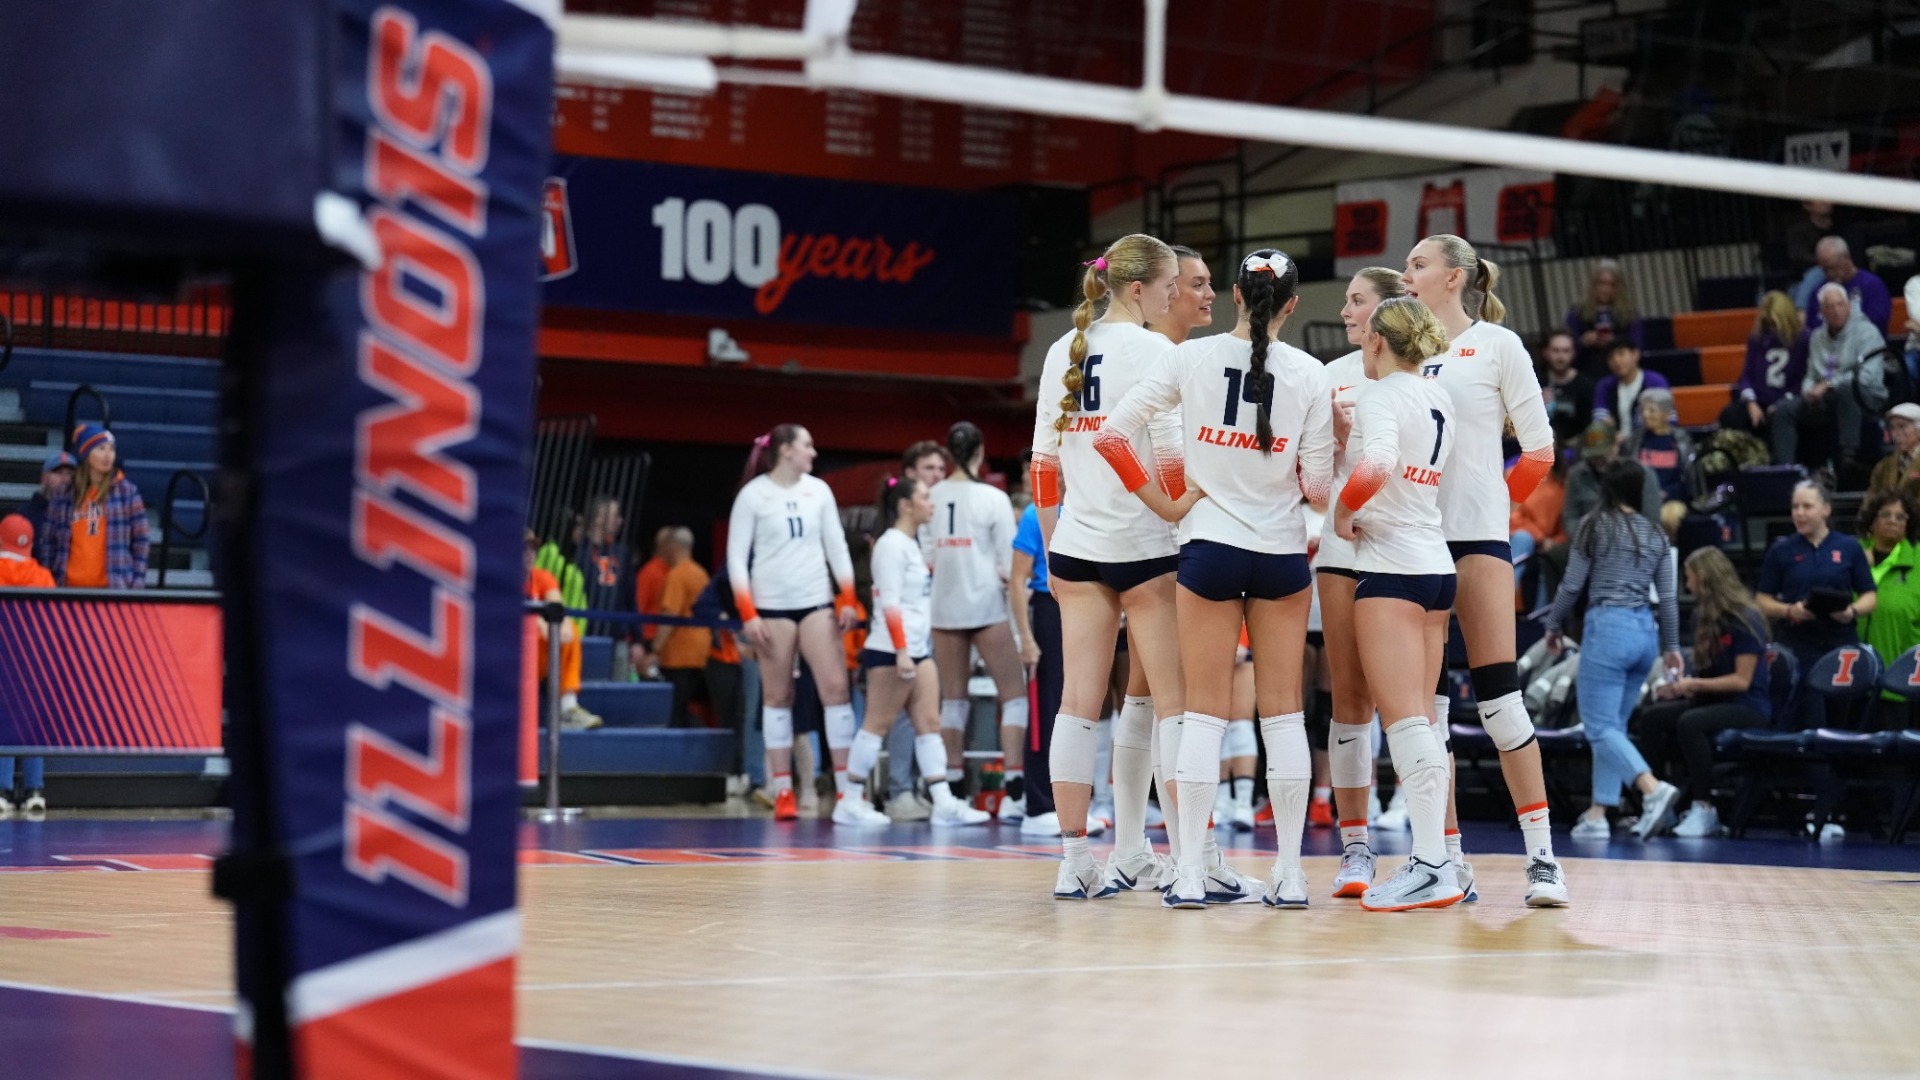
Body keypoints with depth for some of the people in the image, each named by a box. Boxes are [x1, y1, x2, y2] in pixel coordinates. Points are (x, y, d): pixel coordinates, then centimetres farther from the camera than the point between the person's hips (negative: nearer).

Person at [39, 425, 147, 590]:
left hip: (112, 588, -2)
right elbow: (48, 543, 11)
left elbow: (140, 542, 3)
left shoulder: (127, 492, 4)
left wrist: (138, 584, -4)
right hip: (71, 586, 2)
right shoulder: (62, 496, 9)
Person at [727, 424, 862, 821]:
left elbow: (837, 546, 10)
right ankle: (783, 792, 6)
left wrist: (848, 600, 1)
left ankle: (846, 787, -4)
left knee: (836, 687, -7)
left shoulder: (818, 490, 6)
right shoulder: (753, 494, -4)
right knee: (777, 696, 2)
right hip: (772, 605, -3)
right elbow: (736, 555, -4)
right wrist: (748, 615, -11)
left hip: (817, 601, 3)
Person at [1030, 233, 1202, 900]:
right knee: (1174, 701, -1)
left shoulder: (1063, 351, 10)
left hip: (1077, 545, 6)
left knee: (1079, 700, 4)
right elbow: (1171, 459, -13)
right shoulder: (1154, 352, -9)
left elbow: (1044, 459, 12)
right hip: (1144, 545, -6)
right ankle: (1191, 861, -2)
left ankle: (1075, 861, 2)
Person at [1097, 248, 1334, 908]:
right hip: (1282, 551, 0)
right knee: (1283, 711, 6)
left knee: (1205, 710, 3)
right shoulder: (1309, 374, -4)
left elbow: (1110, 436, -5)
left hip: (1208, 545, 0)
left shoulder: (1192, 358, -4)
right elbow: (1317, 487, -4)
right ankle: (1289, 873, 6)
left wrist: (1164, 504, 5)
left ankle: (1191, 871, -2)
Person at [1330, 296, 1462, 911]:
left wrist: (1342, 513, -13)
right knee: (1422, 718, 10)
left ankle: (1432, 866, -15)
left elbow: (1378, 466, -29)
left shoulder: (1381, 396, -11)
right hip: (1436, 562, 9)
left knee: (1405, 718, -10)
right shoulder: (1440, 399, 13)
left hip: (1391, 565, -9)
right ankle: (1436, 856, 10)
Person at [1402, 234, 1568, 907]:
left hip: (1476, 534, -5)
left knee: (1498, 693, -10)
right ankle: (1446, 858, 7)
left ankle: (1541, 855, -6)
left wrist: (1501, 498, -4)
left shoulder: (1496, 345, 0)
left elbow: (1540, 446, 1)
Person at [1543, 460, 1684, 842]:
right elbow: (1668, 598, 11)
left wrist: (1553, 627, 13)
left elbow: (1572, 585, 0)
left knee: (1600, 726, -6)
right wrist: (1672, 646, 20)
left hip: (1609, 627, -6)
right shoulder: (1656, 534, 11)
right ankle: (1596, 814, 10)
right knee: (1613, 725, 12)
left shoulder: (1595, 526, -2)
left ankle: (1652, 788, -28)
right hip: (1645, 631, 6)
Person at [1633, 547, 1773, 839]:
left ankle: (1705, 811, -27)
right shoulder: (1702, 616, 11)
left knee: (1690, 723, -36)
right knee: (1651, 717, -18)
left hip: (1748, 706, -8)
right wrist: (1680, 685, -2)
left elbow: (1742, 680, -16)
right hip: (1712, 700, 8)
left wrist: (1694, 685, -19)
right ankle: (1676, 795, -16)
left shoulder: (1745, 620, -13)